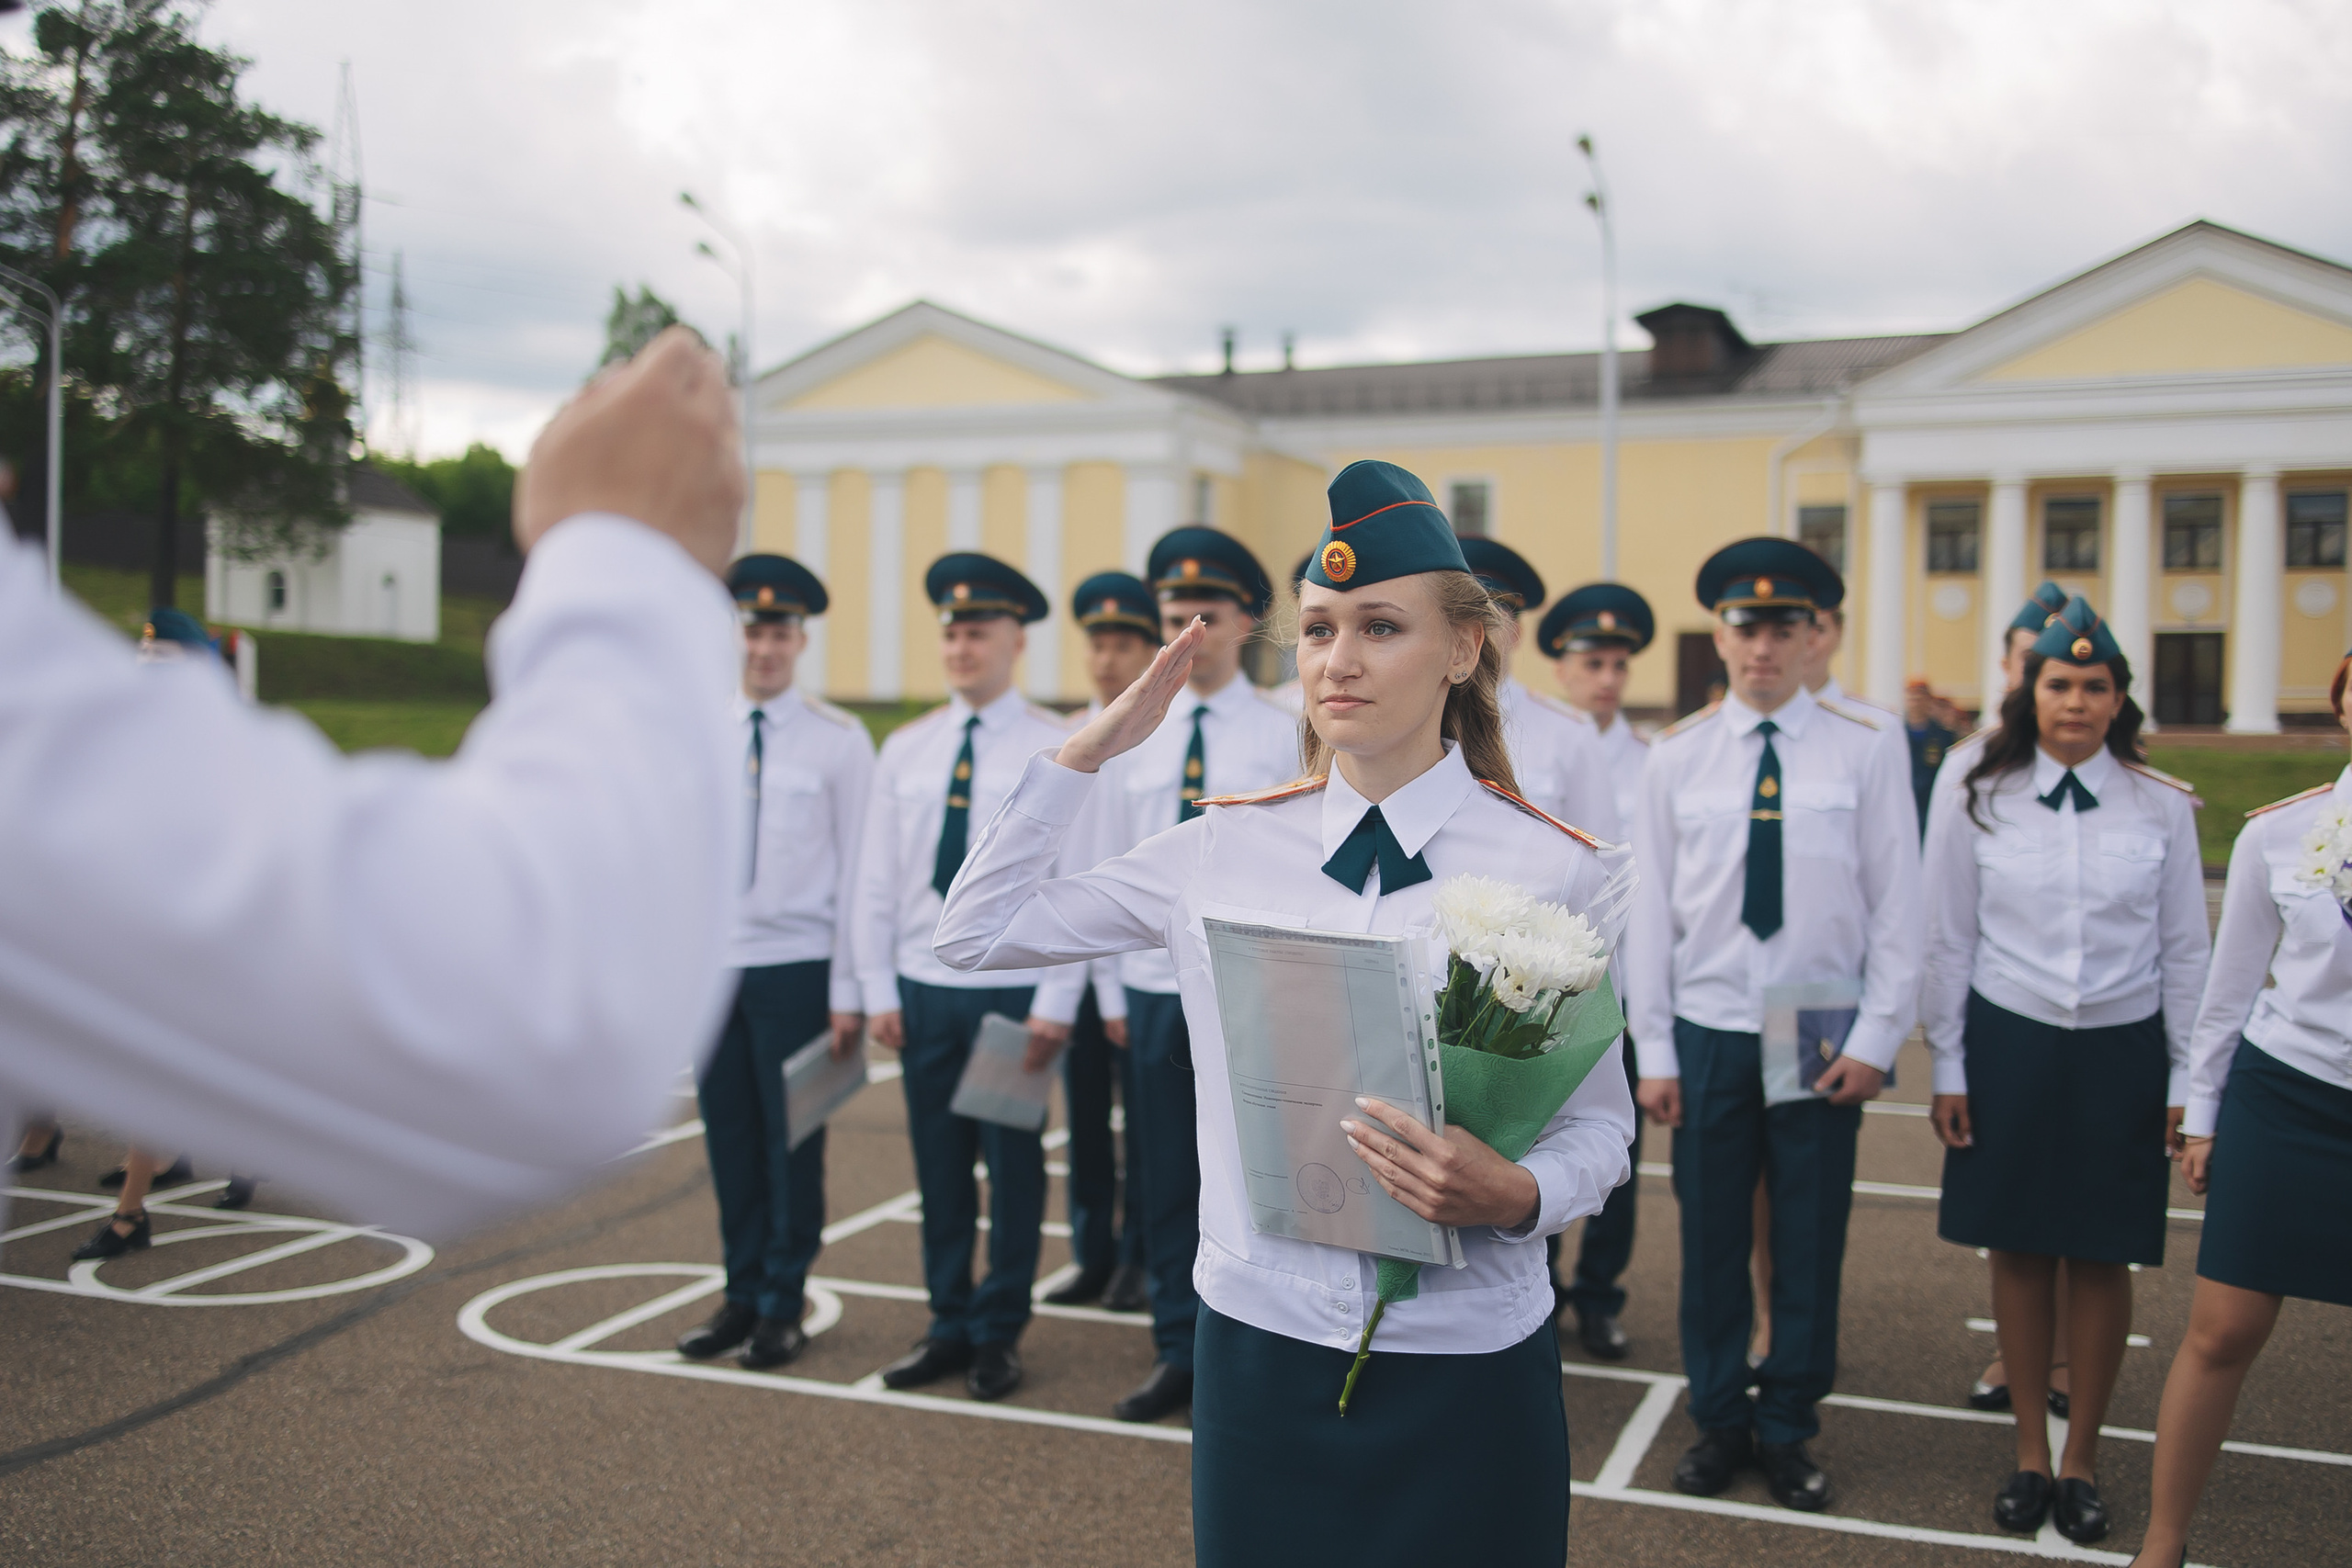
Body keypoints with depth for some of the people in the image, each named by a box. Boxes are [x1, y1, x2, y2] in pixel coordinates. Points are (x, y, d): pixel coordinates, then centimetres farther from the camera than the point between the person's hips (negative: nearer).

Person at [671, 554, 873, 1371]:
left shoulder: (839, 741, -3)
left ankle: (784, 1308, 17)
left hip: (796, 967, -3)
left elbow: (859, 870, -4)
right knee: (729, 1140, 10)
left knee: (792, 1142, 4)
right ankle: (741, 1296, 23)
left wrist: (848, 991, -8)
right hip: (712, 965, 4)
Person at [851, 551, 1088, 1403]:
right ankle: (949, 1325, 21)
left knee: (1013, 1164, 4)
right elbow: (875, 881, 9)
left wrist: (1056, 1003, -12)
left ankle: (999, 1333, 17)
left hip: (1014, 991, -3)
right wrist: (879, 991, 4)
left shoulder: (1057, 749, -3)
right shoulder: (904, 749, 8)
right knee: (939, 1164, 9)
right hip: (923, 989, 4)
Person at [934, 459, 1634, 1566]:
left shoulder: (1548, 870, -7)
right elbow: (975, 933, 4)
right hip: (1259, 1341, 2)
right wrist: (1093, 746, 0)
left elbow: (1601, 1124, -2)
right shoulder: (1226, 851, 0)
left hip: (1467, 1361, -2)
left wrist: (1516, 1197, -23)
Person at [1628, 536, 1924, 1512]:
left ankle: (1787, 1430, 25)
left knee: (1811, 1240, 8)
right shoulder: (1676, 756, 1)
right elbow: (1650, 908, 2)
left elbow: (1898, 907, 0)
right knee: (1711, 1237, 8)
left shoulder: (1864, 753, -2)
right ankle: (1718, 1420, 25)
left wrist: (1876, 1038, -5)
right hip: (1709, 1032, 1)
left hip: (1824, 1038, -1)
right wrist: (1654, 1049, 0)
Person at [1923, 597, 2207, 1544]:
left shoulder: (2162, 807, 0)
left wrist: (2186, 1080, 5)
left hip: (2121, 1053, 0)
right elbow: (1947, 942, 2)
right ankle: (2029, 1453, 23)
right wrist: (1948, 1069, 2)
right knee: (2018, 1251, 8)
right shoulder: (1974, 798, -2)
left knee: (2102, 1258, 6)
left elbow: (2185, 951, 5)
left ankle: (2081, 1457, 23)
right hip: (2009, 1047, 0)